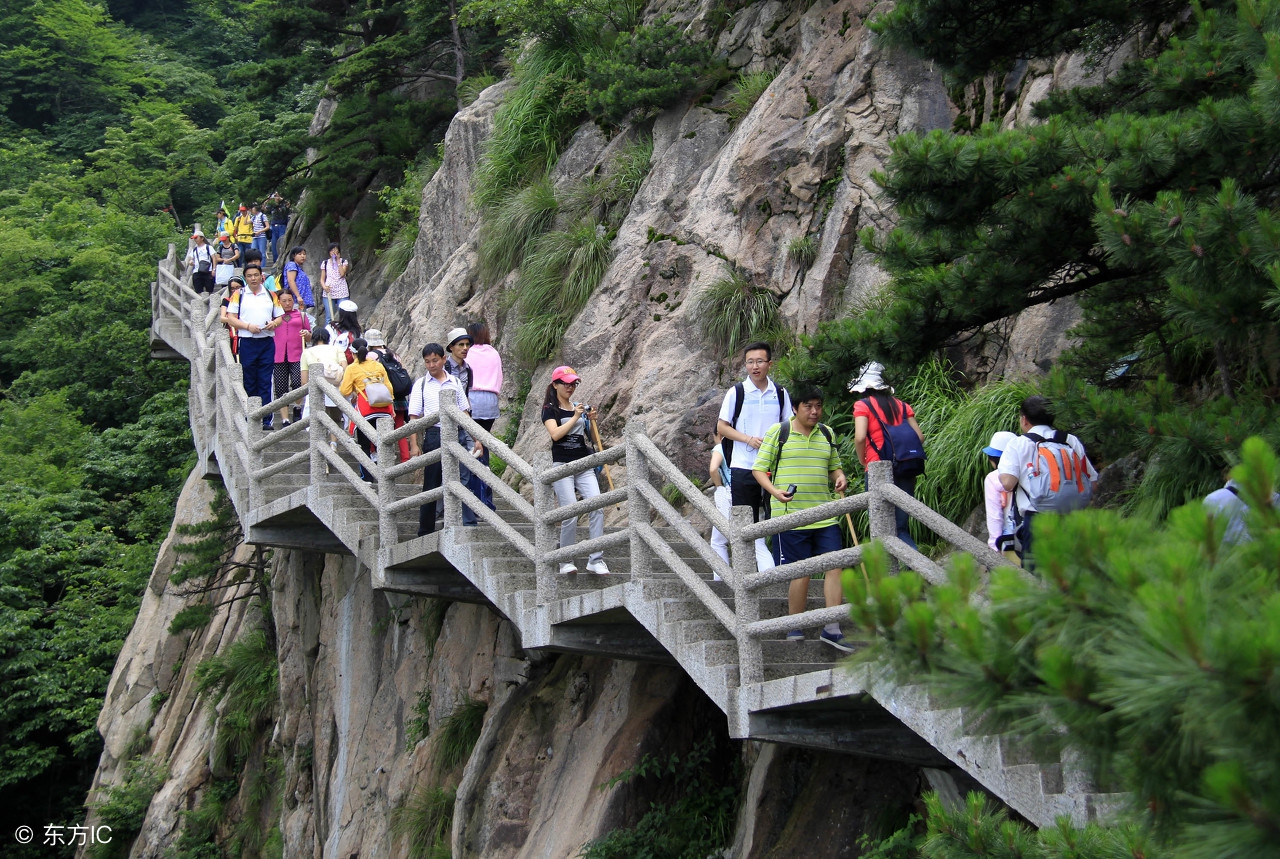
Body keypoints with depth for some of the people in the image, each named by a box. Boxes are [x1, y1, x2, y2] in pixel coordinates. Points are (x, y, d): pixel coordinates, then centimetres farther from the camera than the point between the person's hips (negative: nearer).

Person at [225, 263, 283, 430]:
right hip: (247, 342, -2)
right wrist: (248, 326, -13)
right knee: (249, 383, 2)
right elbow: (231, 318, 1)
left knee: (265, 383, 0)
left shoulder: (271, 295, 14)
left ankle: (266, 420, 1)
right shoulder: (239, 295, 6)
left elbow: (279, 317, 16)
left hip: (267, 342, 2)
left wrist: (274, 323, -6)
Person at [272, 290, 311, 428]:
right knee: (281, 388, 0)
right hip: (278, 357, 1)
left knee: (297, 382, -20)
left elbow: (310, 337, 20)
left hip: (297, 356, -1)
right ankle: (285, 419, 6)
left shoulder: (301, 315, 18)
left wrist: (307, 334, -2)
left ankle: (297, 408, 6)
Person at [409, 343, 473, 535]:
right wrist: (414, 445, -7)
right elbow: (414, 417, 1)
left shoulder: (454, 382, 10)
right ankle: (425, 532, 8)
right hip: (433, 435, -2)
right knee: (431, 484, 1)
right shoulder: (421, 385, 5)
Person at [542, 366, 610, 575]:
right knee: (570, 514, -10)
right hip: (562, 465, -5)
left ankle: (596, 560, -8)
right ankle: (566, 561, 5)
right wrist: (575, 417, -16)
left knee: (597, 507, -11)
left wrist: (591, 420, 0)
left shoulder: (579, 407, 17)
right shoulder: (550, 409, 1)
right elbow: (555, 434, -15)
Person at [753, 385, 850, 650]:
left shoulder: (827, 433, 14)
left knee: (835, 565, -5)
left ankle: (831, 628, 0)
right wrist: (775, 491, -17)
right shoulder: (778, 432, 0)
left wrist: (840, 478, 2)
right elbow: (759, 468, 0)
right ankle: (794, 628, 14)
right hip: (791, 516, -4)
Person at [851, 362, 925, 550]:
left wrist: (863, 461, 4)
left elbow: (860, 437, -12)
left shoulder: (863, 405, 1)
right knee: (901, 528, 8)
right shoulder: (902, 405, 15)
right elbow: (920, 437, 8)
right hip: (905, 472, 5)